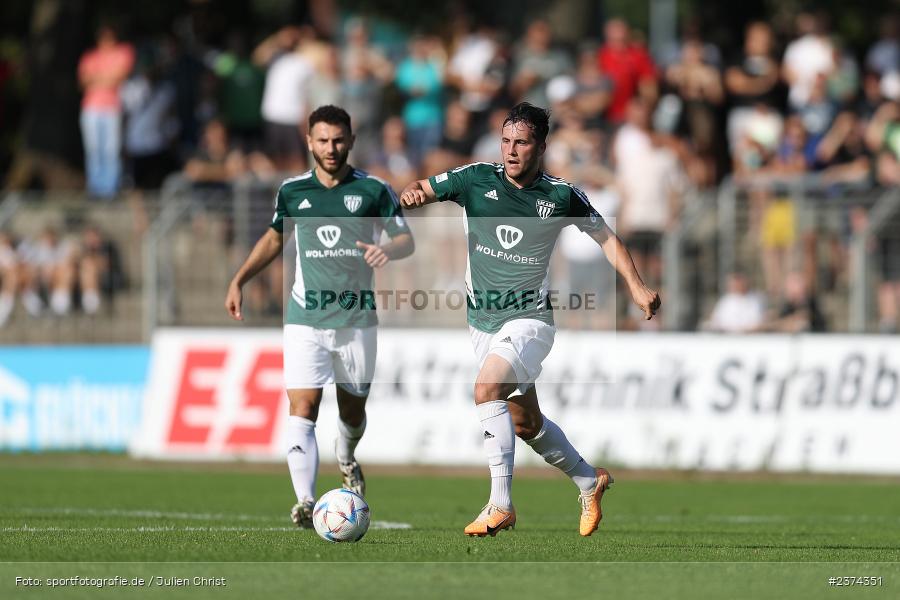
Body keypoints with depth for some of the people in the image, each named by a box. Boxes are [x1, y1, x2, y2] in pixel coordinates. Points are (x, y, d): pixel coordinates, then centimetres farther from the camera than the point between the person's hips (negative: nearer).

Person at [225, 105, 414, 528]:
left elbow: (406, 238, 3)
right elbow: (275, 237, 21)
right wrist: (239, 280, 16)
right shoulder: (292, 191, 5)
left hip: (356, 319, 0)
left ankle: (346, 459, 48)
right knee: (302, 408, -16)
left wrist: (387, 249, -20)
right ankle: (305, 502, -24)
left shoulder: (373, 190, 0)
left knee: (353, 411, 13)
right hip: (305, 320, 0)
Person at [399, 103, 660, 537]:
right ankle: (589, 481, 37)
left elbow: (605, 237, 9)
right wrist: (411, 194, -26)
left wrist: (636, 287, 1)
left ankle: (500, 505, -27)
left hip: (529, 319, -4)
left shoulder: (561, 196, -5)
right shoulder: (476, 179, -3)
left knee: (487, 389, -28)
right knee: (525, 422, 13)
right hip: (483, 322, 4)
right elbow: (423, 190, -1)